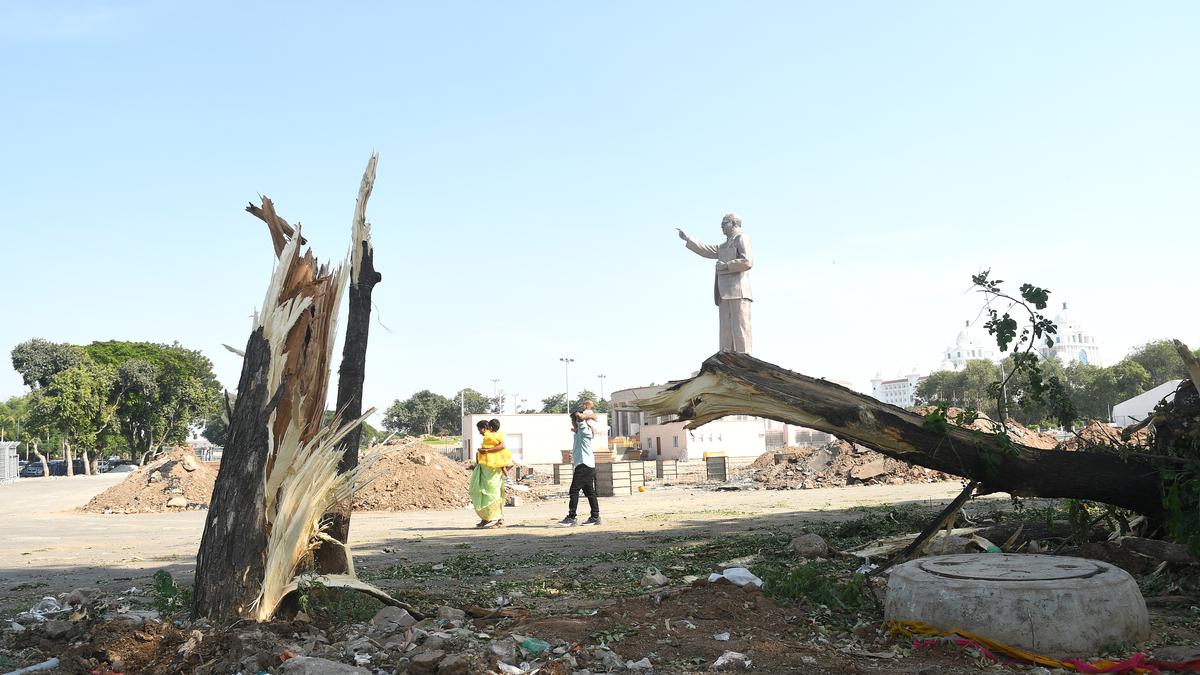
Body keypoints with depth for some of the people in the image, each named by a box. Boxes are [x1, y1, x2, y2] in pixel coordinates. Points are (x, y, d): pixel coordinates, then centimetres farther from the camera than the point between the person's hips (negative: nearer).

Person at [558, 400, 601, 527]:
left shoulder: (585, 429, -10)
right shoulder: (579, 432, 19)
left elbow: (579, 416, -27)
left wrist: (588, 414, -12)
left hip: (584, 465, -10)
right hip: (587, 465, 10)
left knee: (574, 490, -12)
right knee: (589, 491, 10)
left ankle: (571, 518, -13)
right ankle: (595, 517, 13)